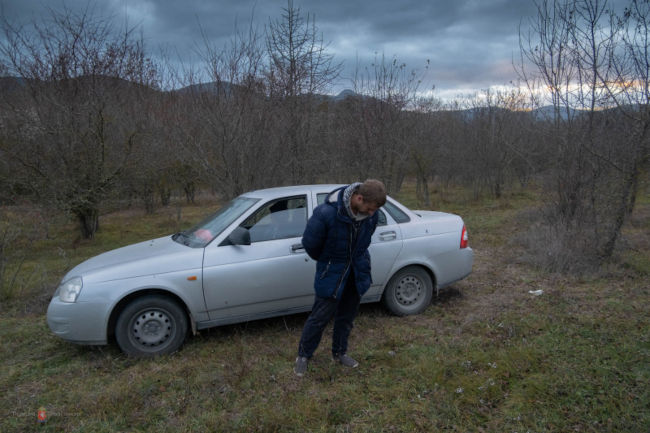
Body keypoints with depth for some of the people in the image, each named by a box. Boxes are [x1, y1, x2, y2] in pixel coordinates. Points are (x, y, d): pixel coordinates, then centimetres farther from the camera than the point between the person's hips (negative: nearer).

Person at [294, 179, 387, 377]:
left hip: (356, 272, 5)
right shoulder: (327, 213, -31)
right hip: (332, 272, -5)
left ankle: (339, 352, 37)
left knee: (347, 315, 17)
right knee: (320, 317, 1)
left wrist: (357, 261, 13)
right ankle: (303, 355, 22)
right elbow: (310, 243, -15)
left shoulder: (371, 214, -13)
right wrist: (326, 260, 2)